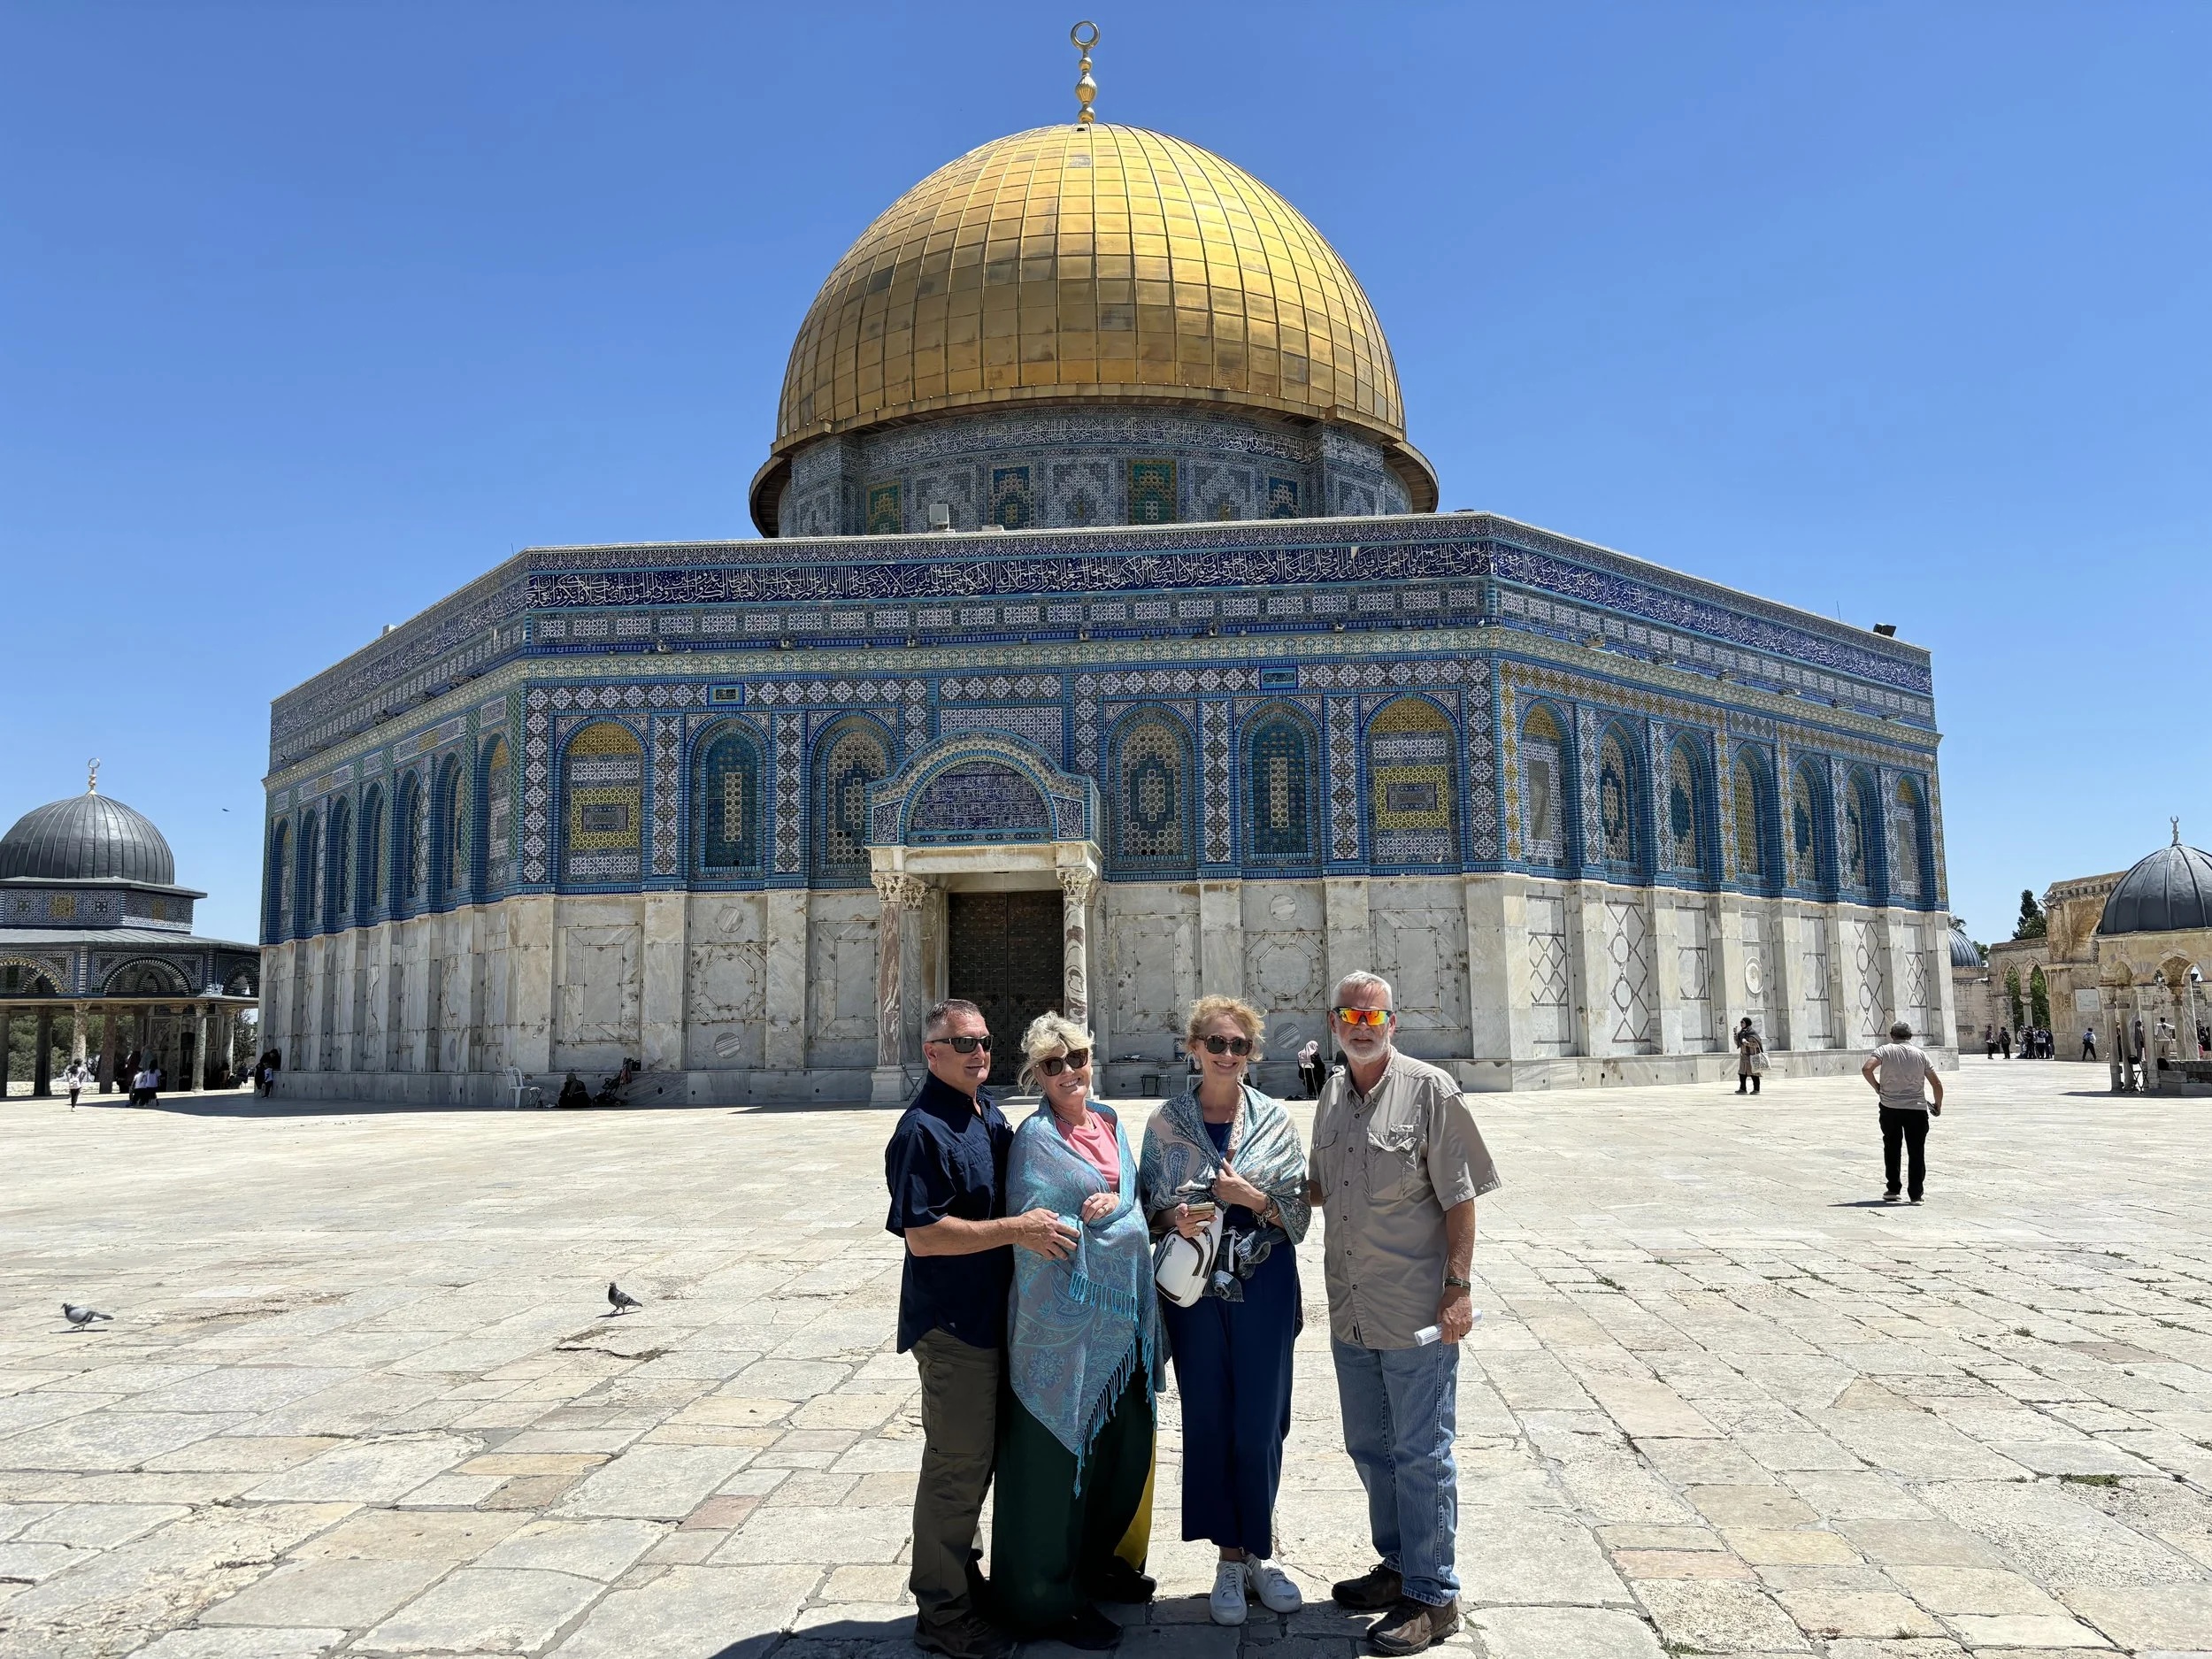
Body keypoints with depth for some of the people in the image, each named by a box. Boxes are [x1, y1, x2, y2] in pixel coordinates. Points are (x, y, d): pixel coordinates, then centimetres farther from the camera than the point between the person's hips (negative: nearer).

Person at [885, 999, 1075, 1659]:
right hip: (951, 1324, -9)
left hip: (990, 1315, 9)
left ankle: (959, 1576, 36)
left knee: (976, 1457, 20)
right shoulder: (923, 1129, -19)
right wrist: (1017, 1229, -26)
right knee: (957, 1466, 1)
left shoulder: (989, 1114, 9)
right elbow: (923, 1235, -24)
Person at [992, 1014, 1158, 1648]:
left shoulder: (1109, 1120, 9)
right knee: (1058, 1457, 2)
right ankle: (1048, 1600, 18)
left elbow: (1134, 1189, 12)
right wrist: (1098, 1224, -16)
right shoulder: (1036, 1137, -13)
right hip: (1066, 1317, -7)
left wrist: (1113, 1202, -8)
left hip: (1122, 1311, 8)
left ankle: (1097, 1564, 38)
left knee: (1126, 1446, 17)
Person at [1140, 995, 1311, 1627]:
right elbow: (1150, 1205, 7)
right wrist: (1174, 1219, -14)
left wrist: (1253, 1197, -18)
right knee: (1208, 1425, 7)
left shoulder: (1275, 1118, 0)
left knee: (1259, 1426, 3)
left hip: (1264, 1287, 0)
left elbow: (1299, 1211, 0)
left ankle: (1258, 1552, 24)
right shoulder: (1166, 1122, 1)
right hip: (1194, 1287, 1)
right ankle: (1231, 1558, 23)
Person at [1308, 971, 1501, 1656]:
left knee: (1420, 1454, 3)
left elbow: (1459, 1196, -11)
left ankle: (1432, 1596, 17)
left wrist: (1458, 1284, -16)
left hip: (1416, 1311, -7)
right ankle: (1399, 1566, 36)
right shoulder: (1331, 1097, 9)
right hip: (1351, 1311, 7)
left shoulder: (1429, 1090, -11)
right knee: (1370, 1447, 19)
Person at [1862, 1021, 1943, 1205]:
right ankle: (1916, 1194, 5)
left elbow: (1867, 1069, -18)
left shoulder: (1885, 1050, -2)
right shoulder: (1921, 1054, 4)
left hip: (1890, 1108, 0)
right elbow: (1937, 1084, 4)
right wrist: (1938, 1106, 19)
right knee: (1917, 1152, 7)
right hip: (1917, 1108, 0)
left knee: (1892, 1148, 16)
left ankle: (1893, 1190, 18)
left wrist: (1876, 1086, -1)